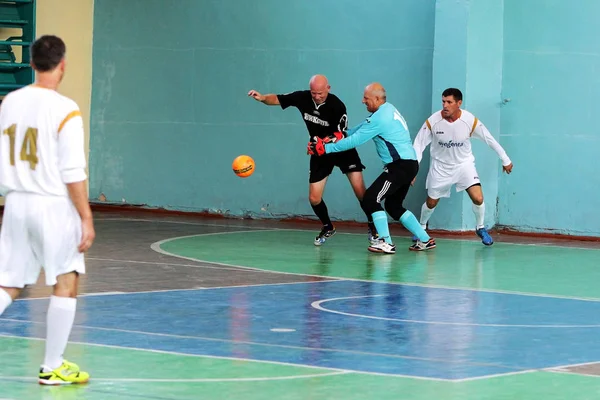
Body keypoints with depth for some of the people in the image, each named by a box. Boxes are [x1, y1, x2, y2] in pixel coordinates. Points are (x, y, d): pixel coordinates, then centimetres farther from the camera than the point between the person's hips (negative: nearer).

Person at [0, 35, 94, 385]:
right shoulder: (65, 110, -14)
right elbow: (73, 173, -15)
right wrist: (86, 218, -10)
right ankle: (53, 368, 11)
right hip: (54, 206, -5)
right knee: (66, 286, 8)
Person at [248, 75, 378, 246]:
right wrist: (262, 98, -25)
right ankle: (328, 228, 27)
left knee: (360, 191, -16)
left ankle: (372, 227, 4)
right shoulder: (302, 97, -14)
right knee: (314, 199, 1)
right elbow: (277, 99, -4)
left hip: (343, 150, -4)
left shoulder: (337, 106, -26)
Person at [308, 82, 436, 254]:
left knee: (371, 199, -11)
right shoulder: (388, 109, 13)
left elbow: (354, 141, -16)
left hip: (400, 166, -10)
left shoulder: (380, 118, -17)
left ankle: (386, 243, -15)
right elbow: (362, 128, 20)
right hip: (408, 164, 10)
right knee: (393, 206, 18)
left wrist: (326, 148, -10)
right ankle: (425, 240, 20)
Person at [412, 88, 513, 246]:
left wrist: (506, 160, -1)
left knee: (478, 198, -15)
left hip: (464, 164, 0)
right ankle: (422, 227, 41)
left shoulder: (470, 121, -21)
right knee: (431, 203, 11)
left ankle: (480, 228, 12)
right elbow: (419, 144, -13)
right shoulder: (433, 121, -22)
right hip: (440, 166, 0)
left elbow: (490, 140, -9)